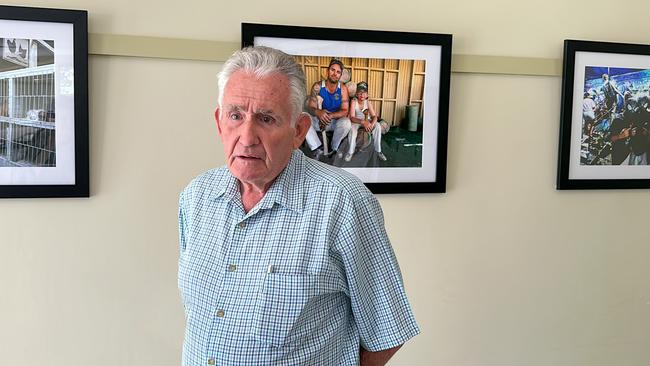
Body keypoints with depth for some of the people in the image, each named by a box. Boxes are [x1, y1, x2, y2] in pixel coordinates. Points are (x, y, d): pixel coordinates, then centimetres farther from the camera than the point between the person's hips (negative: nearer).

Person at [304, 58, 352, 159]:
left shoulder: (343, 89, -11)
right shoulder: (318, 86, -11)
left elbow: (344, 111, -14)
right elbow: (310, 107, -14)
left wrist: (330, 116, -34)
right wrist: (318, 112, -40)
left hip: (335, 121, 0)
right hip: (318, 120, 1)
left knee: (346, 122, -34)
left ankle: (333, 148, -7)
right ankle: (317, 149, -23)